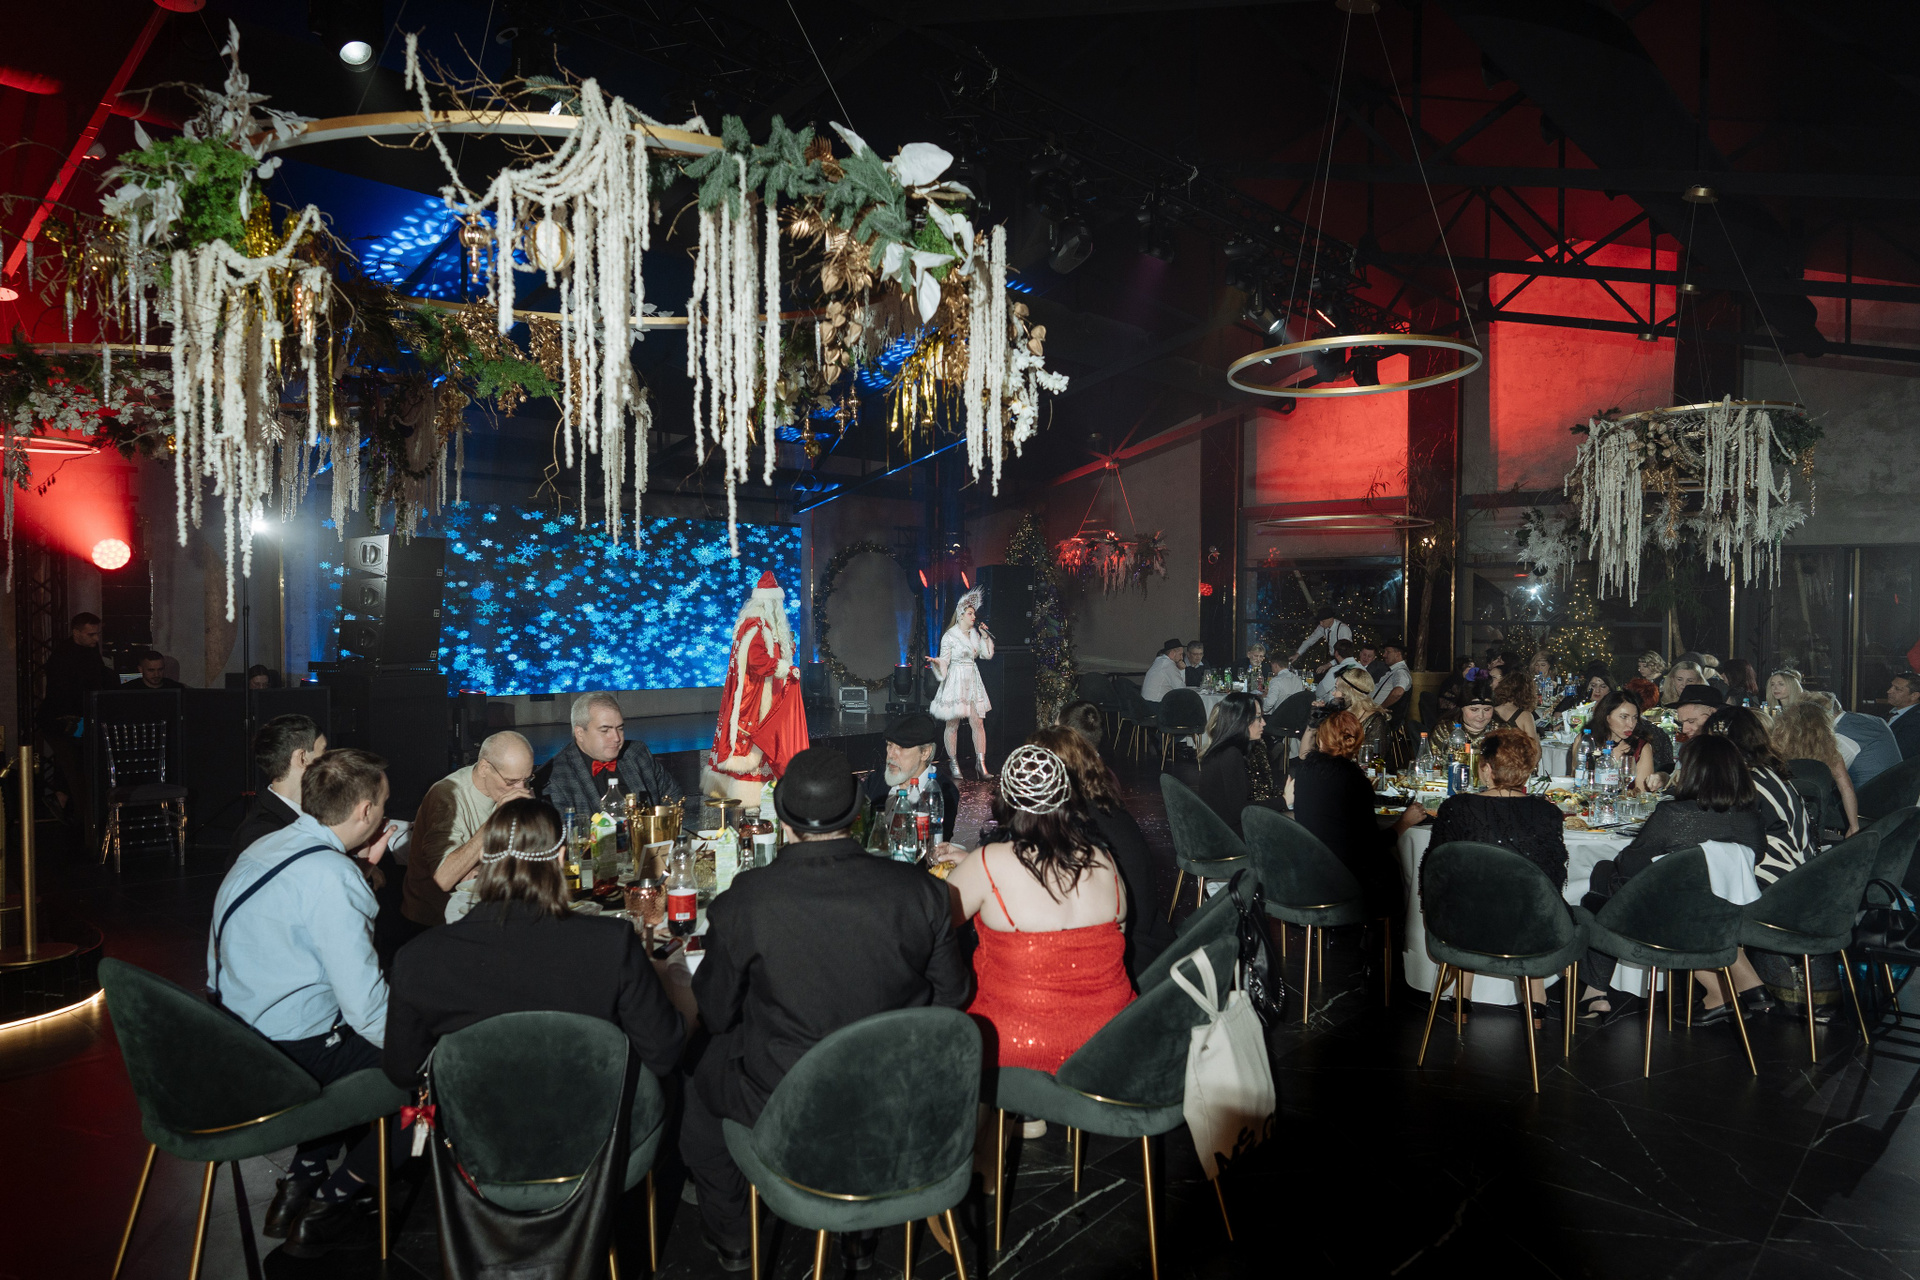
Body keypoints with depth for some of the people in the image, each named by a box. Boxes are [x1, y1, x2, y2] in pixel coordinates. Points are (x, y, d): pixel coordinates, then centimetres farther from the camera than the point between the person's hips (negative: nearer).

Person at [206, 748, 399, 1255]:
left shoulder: (264, 848, 5)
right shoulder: (330, 877, -25)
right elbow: (367, 1006, -24)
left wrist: (363, 864, 12)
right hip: (287, 1057, -9)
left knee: (350, 1038, 29)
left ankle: (299, 1182, 28)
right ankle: (322, 1215, 10)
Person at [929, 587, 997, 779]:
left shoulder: (975, 634, 11)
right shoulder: (949, 636, -7)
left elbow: (988, 654, 15)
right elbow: (944, 660, -6)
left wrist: (985, 635, 5)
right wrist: (935, 662, -27)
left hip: (973, 682, 5)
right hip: (955, 682, -5)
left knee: (978, 722, -1)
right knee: (953, 725, -1)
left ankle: (981, 763, 2)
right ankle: (953, 762, 9)